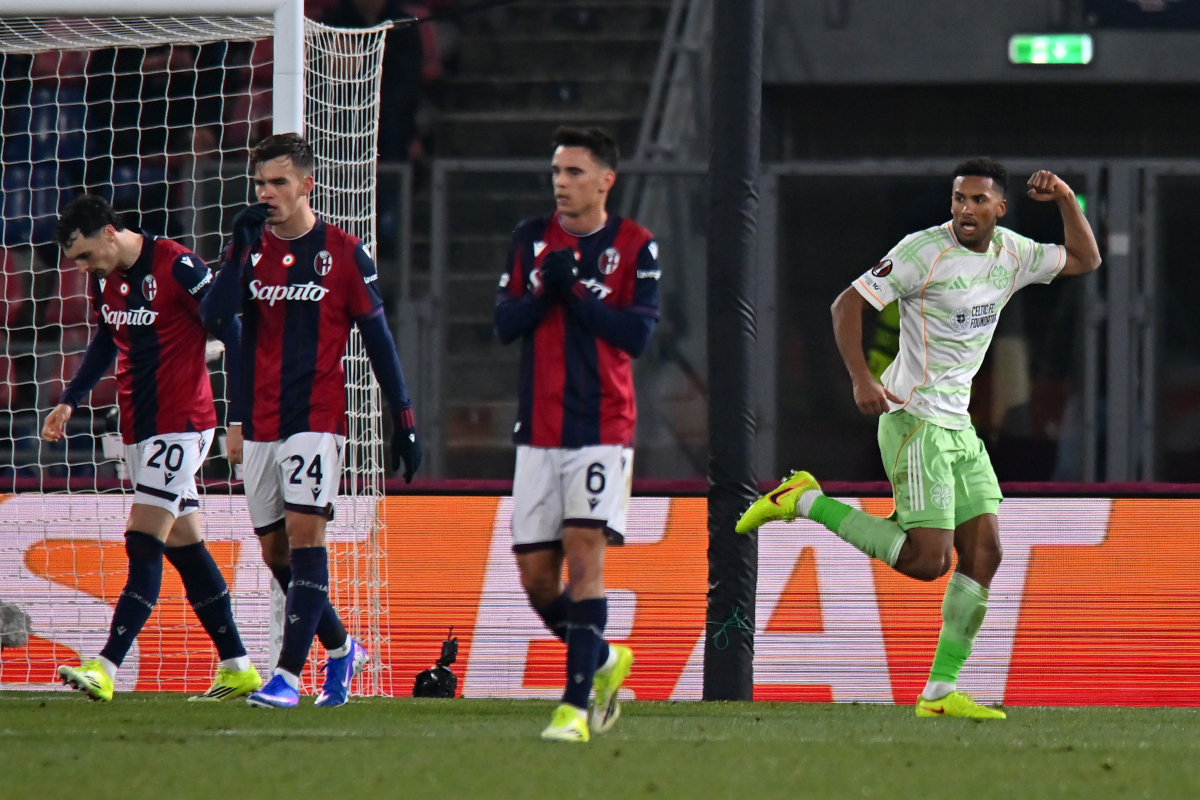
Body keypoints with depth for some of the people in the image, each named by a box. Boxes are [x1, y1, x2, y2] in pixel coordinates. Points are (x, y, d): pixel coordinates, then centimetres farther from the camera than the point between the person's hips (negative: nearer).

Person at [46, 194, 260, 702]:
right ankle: (237, 668, 15)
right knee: (184, 545, 9)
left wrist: (240, 417, -14)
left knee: (143, 545, -14)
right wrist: (69, 402, 18)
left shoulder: (178, 268, -15)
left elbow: (231, 336, -13)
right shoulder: (105, 278, 8)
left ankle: (106, 669, -21)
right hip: (138, 428, 8)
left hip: (181, 425, -8)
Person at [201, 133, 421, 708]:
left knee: (304, 533, -15)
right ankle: (341, 649, 27)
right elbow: (213, 316, -8)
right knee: (274, 550, 8)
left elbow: (378, 340, 3)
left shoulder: (344, 253, -2)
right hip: (260, 423, 5)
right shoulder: (249, 246, 7)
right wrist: (243, 247, -17)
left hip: (317, 420, -5)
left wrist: (404, 420, 1)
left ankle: (288, 675, -19)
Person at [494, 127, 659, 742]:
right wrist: (546, 291, -13)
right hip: (538, 431, 4)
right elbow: (504, 323, 4)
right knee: (535, 576, 4)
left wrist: (576, 292, -14)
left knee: (585, 555, -16)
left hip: (603, 430, -4)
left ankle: (576, 705, -16)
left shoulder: (634, 246, -1)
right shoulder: (531, 239, 10)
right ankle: (603, 660, 29)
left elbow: (637, 334, -9)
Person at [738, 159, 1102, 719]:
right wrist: (862, 379, -25)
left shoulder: (1012, 254, 8)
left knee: (984, 553, 1)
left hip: (959, 426, 8)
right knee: (928, 561, -15)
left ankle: (941, 692, 4)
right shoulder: (924, 251, -13)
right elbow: (848, 304, -12)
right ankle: (806, 502, -2)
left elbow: (1085, 260, 21)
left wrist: (1067, 201, 3)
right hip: (915, 420, -8)